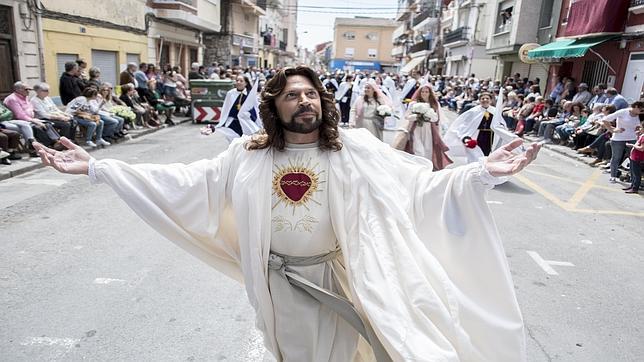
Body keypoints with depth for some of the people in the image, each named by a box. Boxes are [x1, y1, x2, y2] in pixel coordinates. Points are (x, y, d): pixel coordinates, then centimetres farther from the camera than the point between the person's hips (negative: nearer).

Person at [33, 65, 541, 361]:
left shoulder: (355, 150, -14)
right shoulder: (249, 155, -9)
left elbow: (418, 186, -19)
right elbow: (188, 181, -8)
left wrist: (482, 174, -34)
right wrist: (97, 168, -11)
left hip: (334, 275, -1)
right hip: (279, 278, 2)